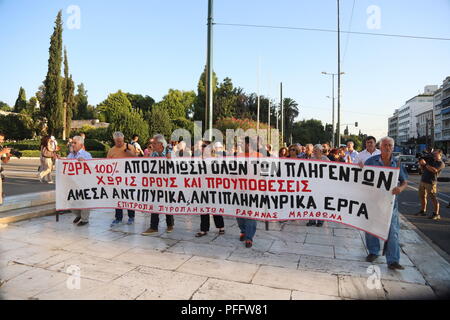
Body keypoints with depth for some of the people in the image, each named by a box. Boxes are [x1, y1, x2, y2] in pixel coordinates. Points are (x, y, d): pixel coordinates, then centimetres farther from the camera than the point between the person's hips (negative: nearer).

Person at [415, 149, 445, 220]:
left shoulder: (441, 163, -6)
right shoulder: (430, 160, 15)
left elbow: (434, 170, -23)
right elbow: (423, 169, 20)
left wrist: (425, 164, -20)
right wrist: (421, 163, 1)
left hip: (431, 182, -7)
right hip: (423, 180, 8)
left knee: (433, 198, -5)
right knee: (422, 196, 13)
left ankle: (436, 214, 0)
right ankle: (422, 211, 25)